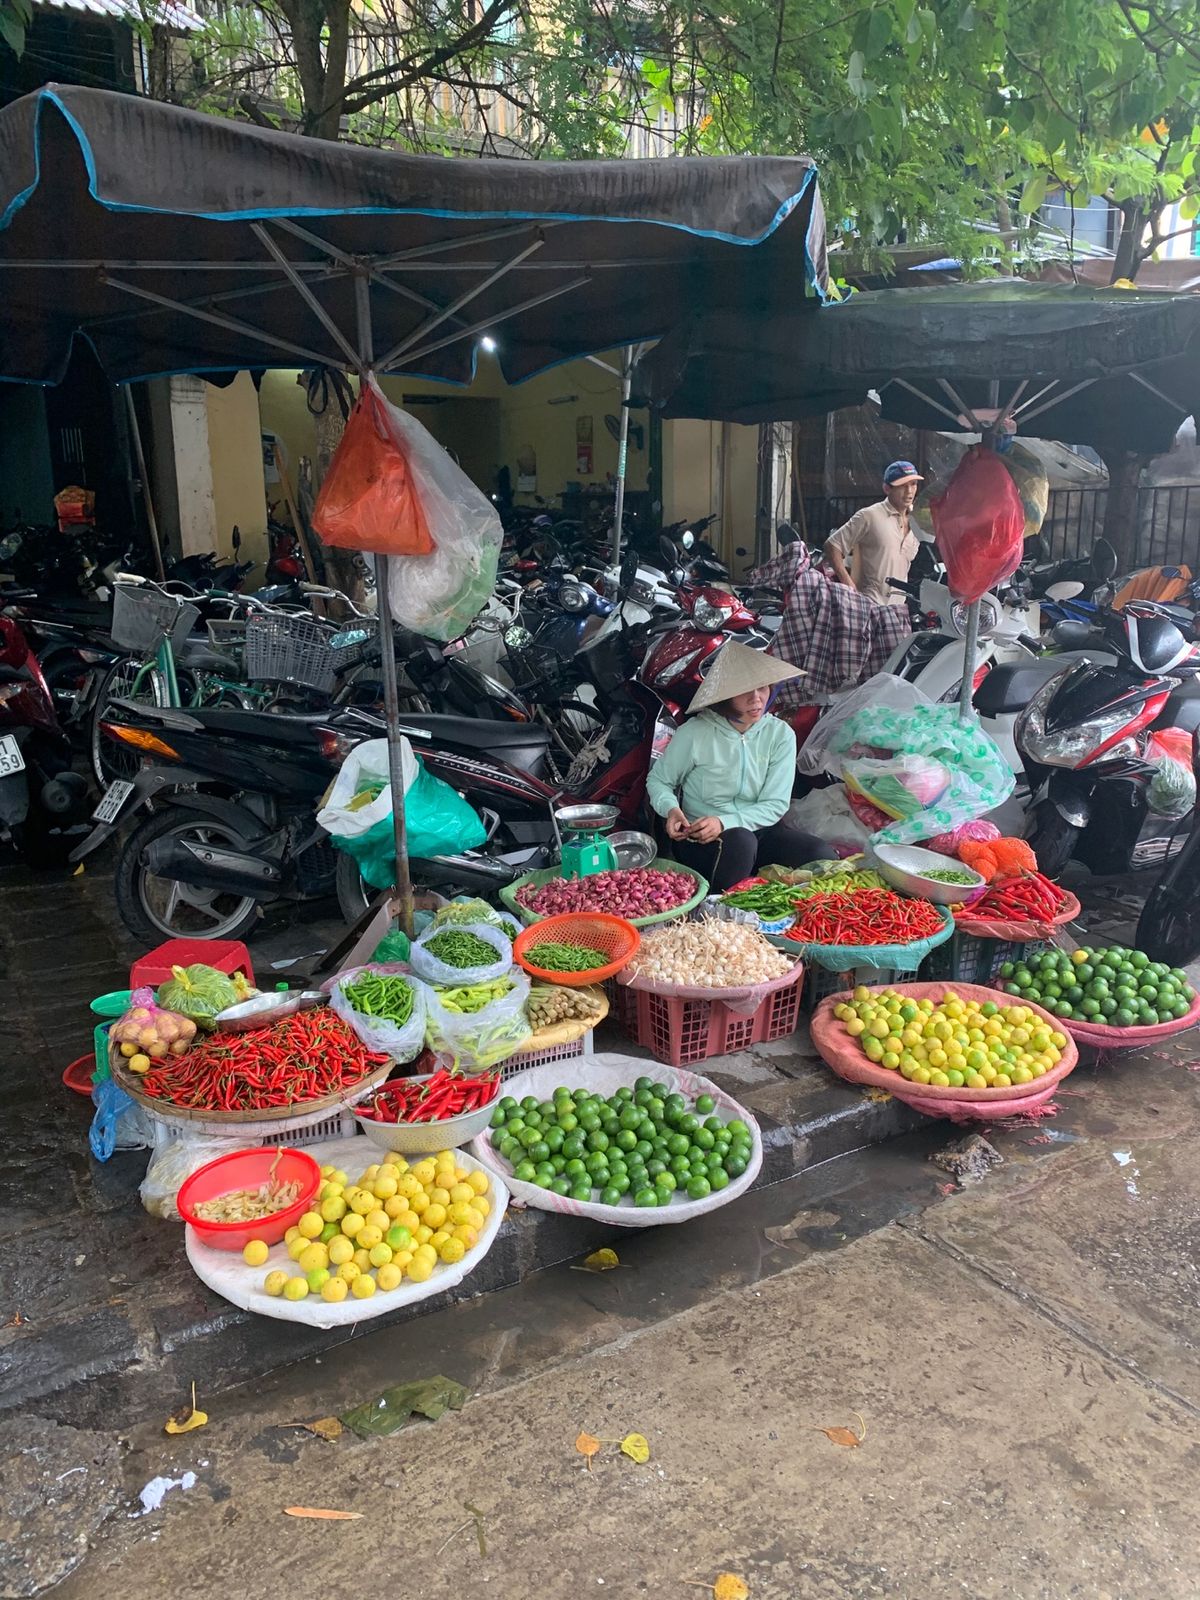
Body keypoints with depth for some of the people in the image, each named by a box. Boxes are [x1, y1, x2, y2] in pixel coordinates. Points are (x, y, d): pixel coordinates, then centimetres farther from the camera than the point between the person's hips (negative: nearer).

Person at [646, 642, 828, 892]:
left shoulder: (780, 734, -3)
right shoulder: (695, 733, -11)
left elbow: (776, 804, -6)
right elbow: (658, 780, 4)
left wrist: (725, 822, -21)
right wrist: (671, 809, -19)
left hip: (758, 828, 3)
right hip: (700, 837, -3)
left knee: (818, 854, -23)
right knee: (739, 841, -37)